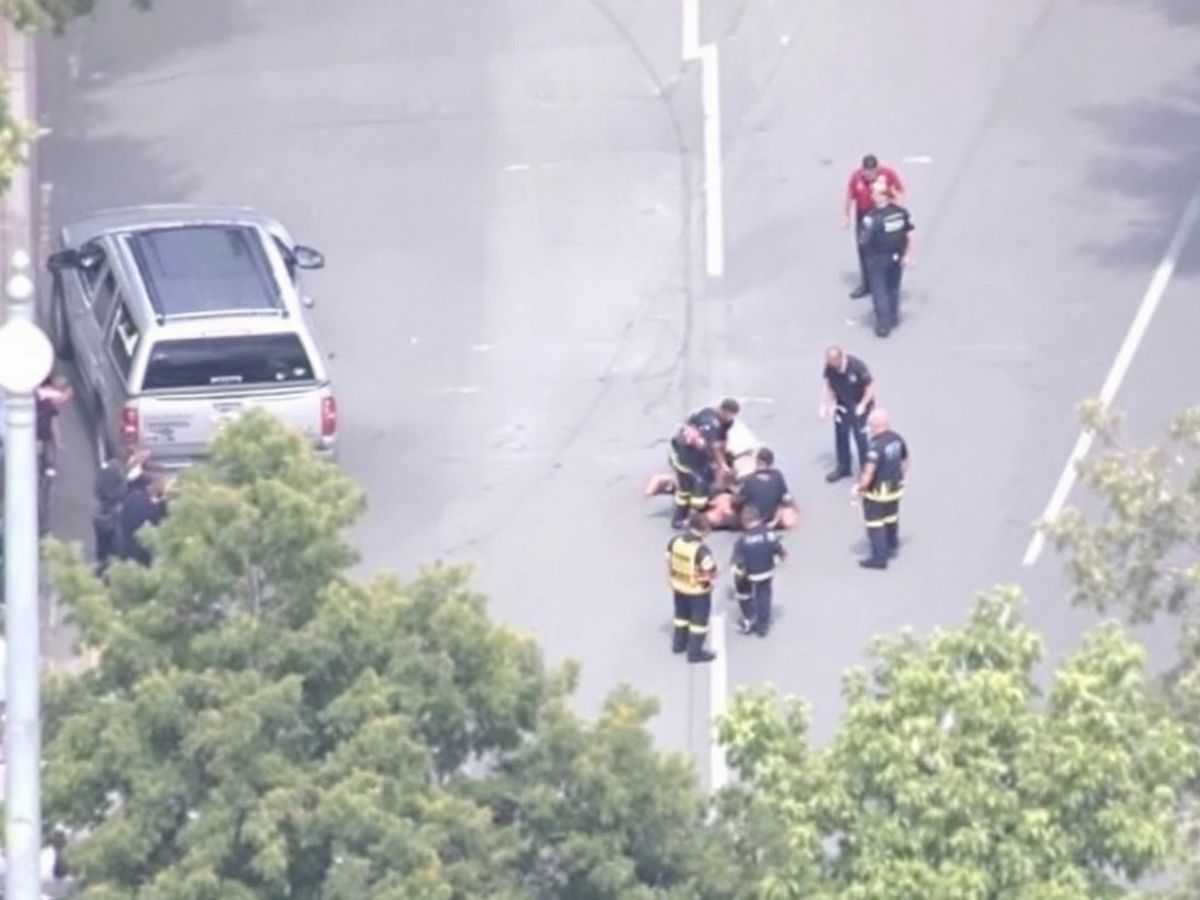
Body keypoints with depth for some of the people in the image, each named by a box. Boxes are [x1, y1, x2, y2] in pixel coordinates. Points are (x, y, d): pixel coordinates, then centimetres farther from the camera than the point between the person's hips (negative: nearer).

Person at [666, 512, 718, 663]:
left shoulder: (675, 542, -11)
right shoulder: (701, 550, -32)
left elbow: (669, 564, 2)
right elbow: (710, 572, -27)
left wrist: (672, 581, 17)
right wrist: (712, 583, -5)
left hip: (679, 587, 6)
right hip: (698, 591, -6)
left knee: (682, 615, 28)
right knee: (699, 621, 13)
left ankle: (679, 644, 45)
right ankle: (695, 653, 23)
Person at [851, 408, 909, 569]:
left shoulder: (876, 447, -31)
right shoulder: (897, 440, -6)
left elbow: (869, 473, -31)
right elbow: (904, 461, 8)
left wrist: (859, 488, -16)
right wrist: (902, 478, 23)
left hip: (877, 491, -8)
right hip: (894, 488, 8)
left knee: (875, 523, 5)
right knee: (891, 518, 25)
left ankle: (879, 557, 10)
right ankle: (892, 547, 43)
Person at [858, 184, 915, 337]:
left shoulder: (871, 218, -26)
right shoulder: (901, 212, -10)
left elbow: (863, 241, -20)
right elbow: (909, 234, -4)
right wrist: (908, 255, 6)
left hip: (878, 258, -5)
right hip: (897, 256, 5)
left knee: (879, 291, 11)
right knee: (894, 288, 24)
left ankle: (884, 324, 15)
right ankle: (893, 318, 39)